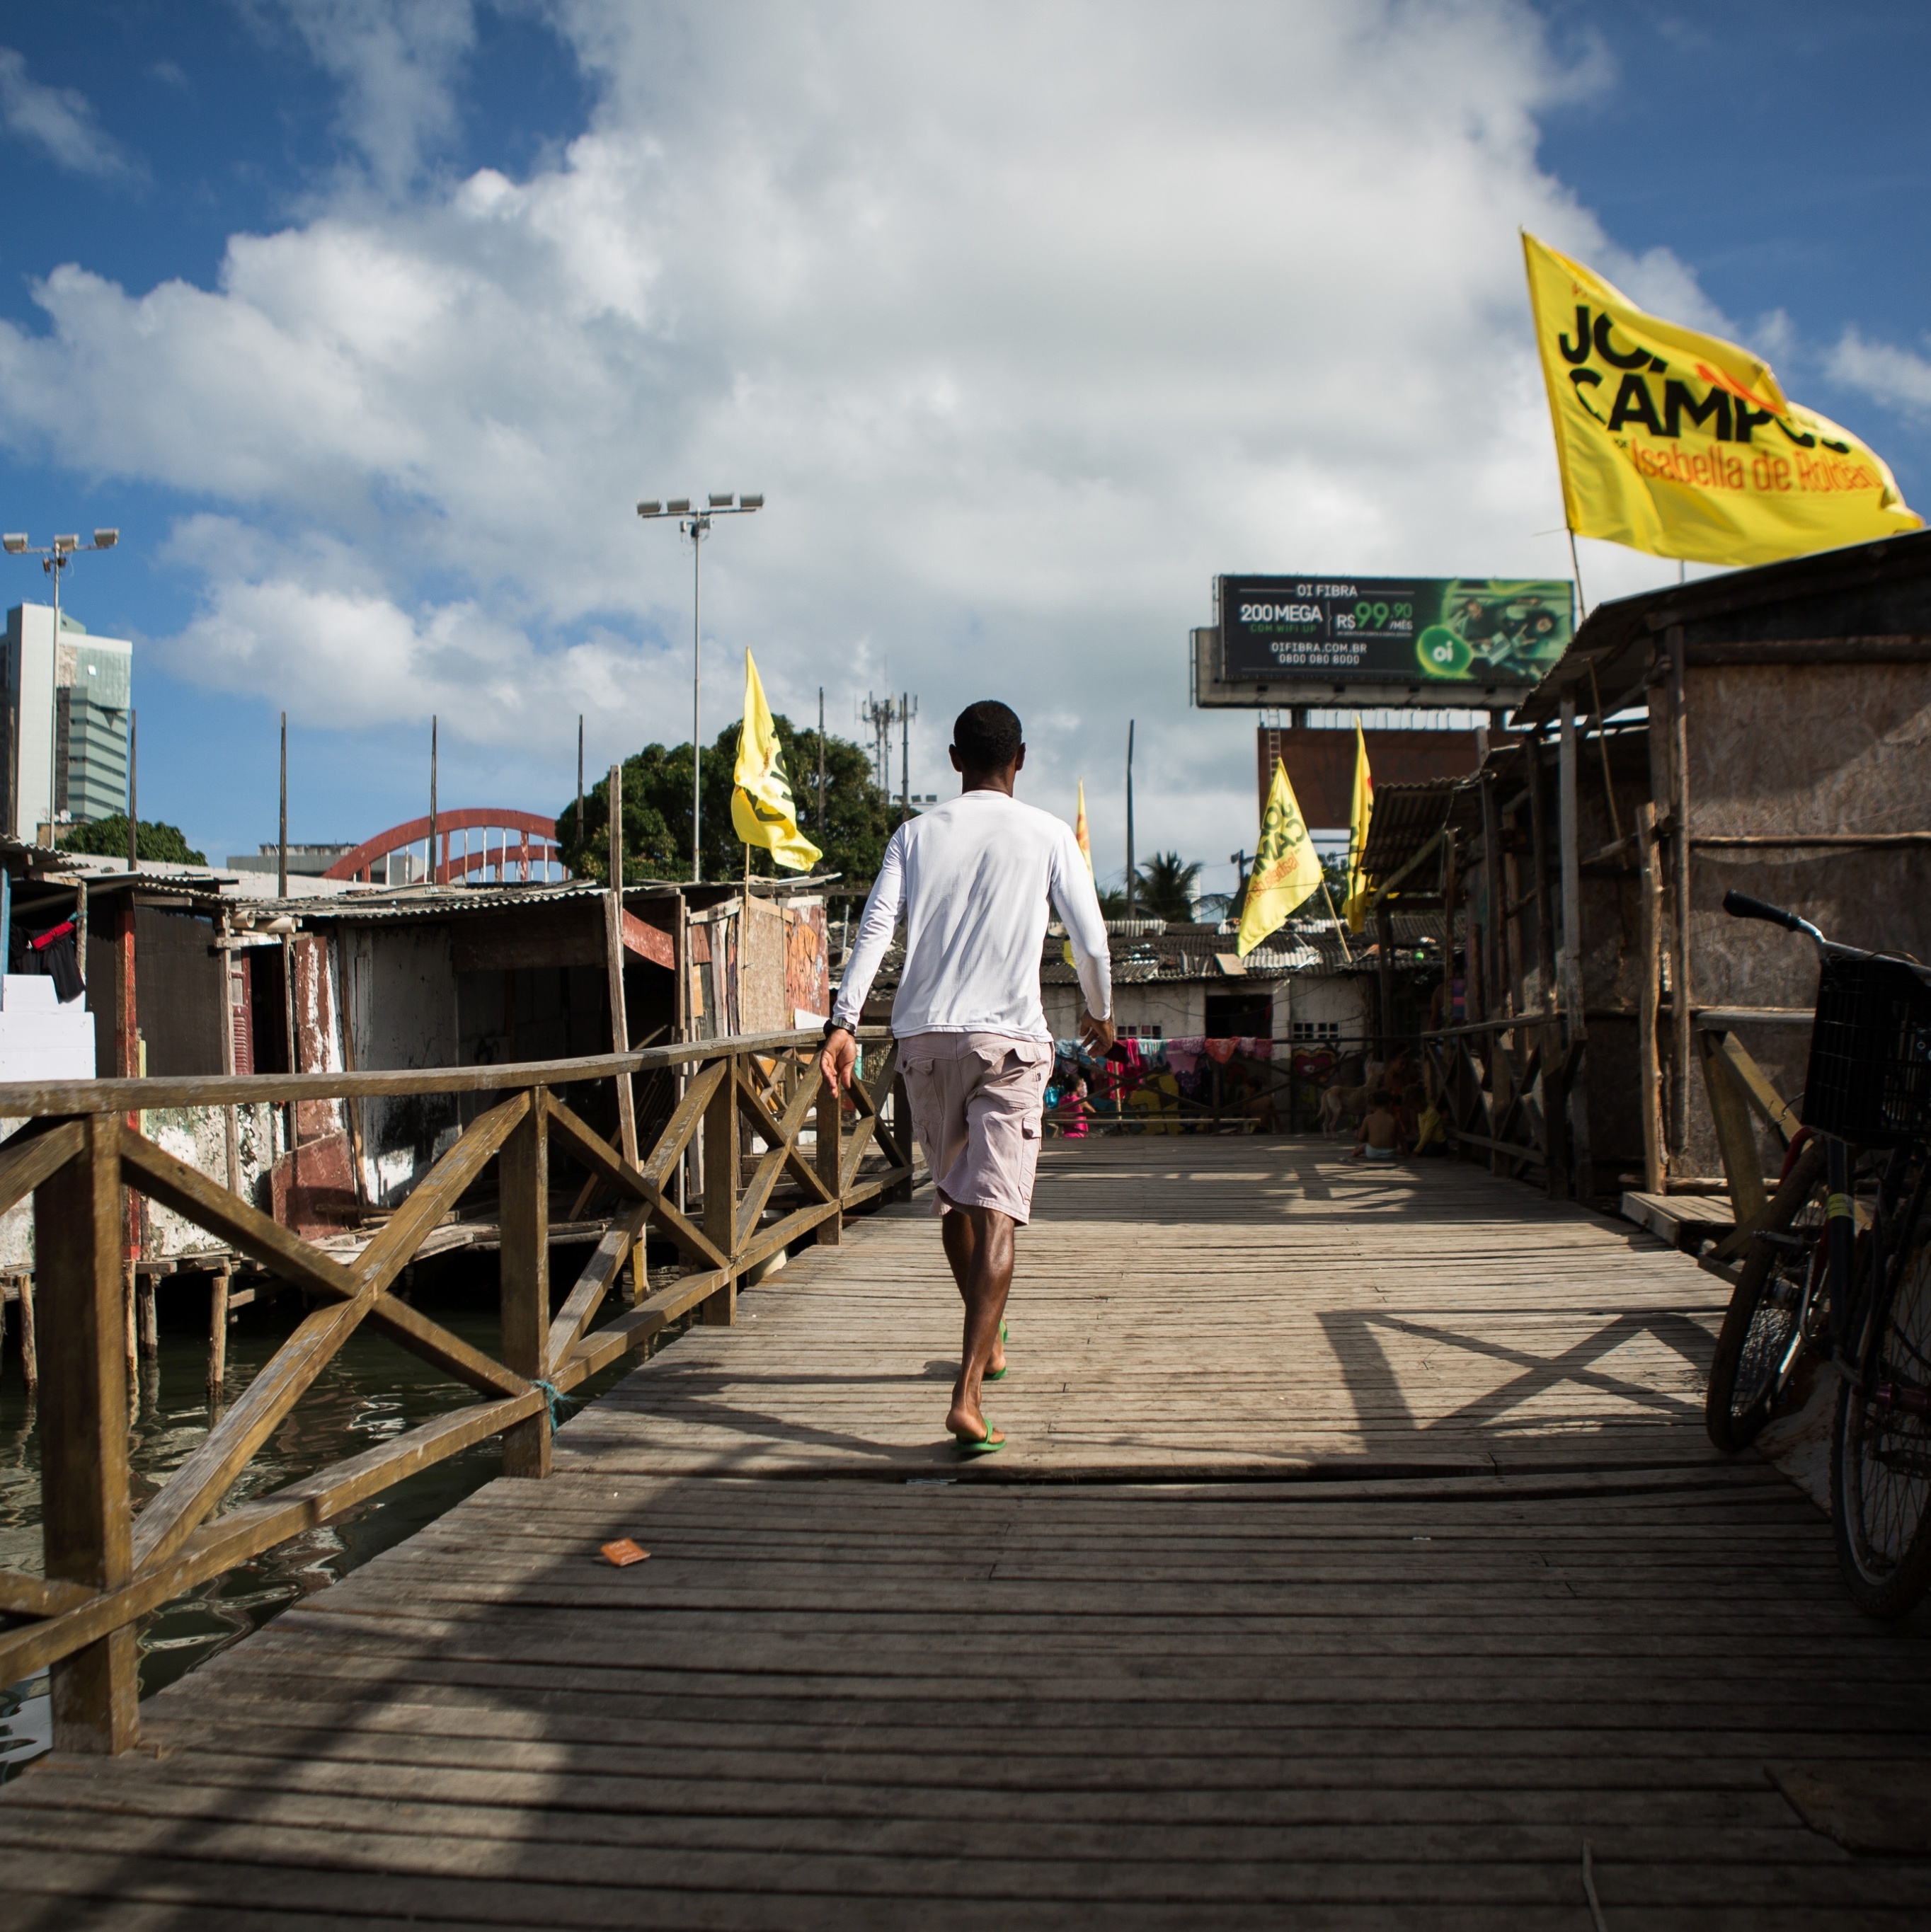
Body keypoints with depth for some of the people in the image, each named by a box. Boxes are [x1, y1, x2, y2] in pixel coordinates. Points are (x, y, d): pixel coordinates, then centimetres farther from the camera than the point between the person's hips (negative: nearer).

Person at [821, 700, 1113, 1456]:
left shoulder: (916, 833, 9)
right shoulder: (1047, 834, 4)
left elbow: (875, 926, -3)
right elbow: (1091, 940, 2)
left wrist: (842, 1023, -7)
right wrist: (1099, 1012, 20)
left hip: (924, 1034, 3)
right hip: (1009, 1038, -3)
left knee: (954, 1198, 20)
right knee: (994, 1211, -8)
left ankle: (987, 1343, 40)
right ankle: (967, 1395, -20)